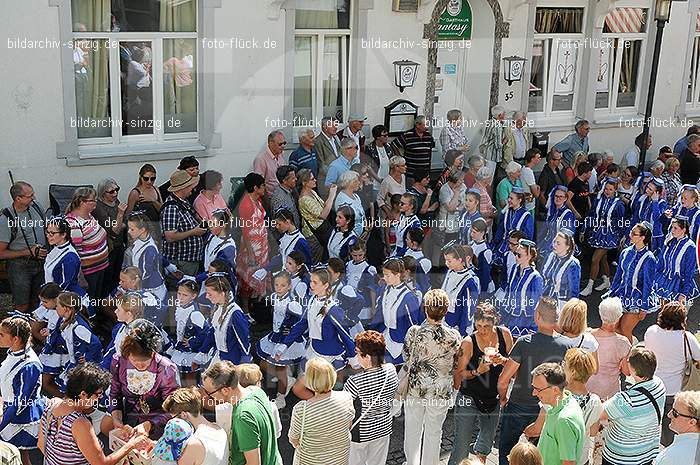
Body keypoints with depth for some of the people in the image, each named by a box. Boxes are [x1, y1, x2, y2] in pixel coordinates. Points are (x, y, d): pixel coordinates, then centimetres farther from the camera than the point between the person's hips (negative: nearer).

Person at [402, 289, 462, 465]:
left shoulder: (414, 332, -18)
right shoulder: (454, 336, -16)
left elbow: (406, 356, -4)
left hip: (415, 389, 0)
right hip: (441, 391, 0)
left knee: (412, 430, 19)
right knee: (434, 433, 17)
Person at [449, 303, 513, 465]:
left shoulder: (504, 334, -6)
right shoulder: (468, 342, -17)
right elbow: (459, 373, -9)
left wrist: (503, 360, -16)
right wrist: (477, 371, -26)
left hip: (493, 399, 4)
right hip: (469, 400, -4)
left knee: (487, 441, 24)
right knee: (461, 447, -2)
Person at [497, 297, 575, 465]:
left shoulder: (524, 342, -22)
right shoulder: (567, 346, -12)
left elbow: (503, 381, -20)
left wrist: (503, 398, -1)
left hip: (518, 408, -4)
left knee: (505, 450, 15)